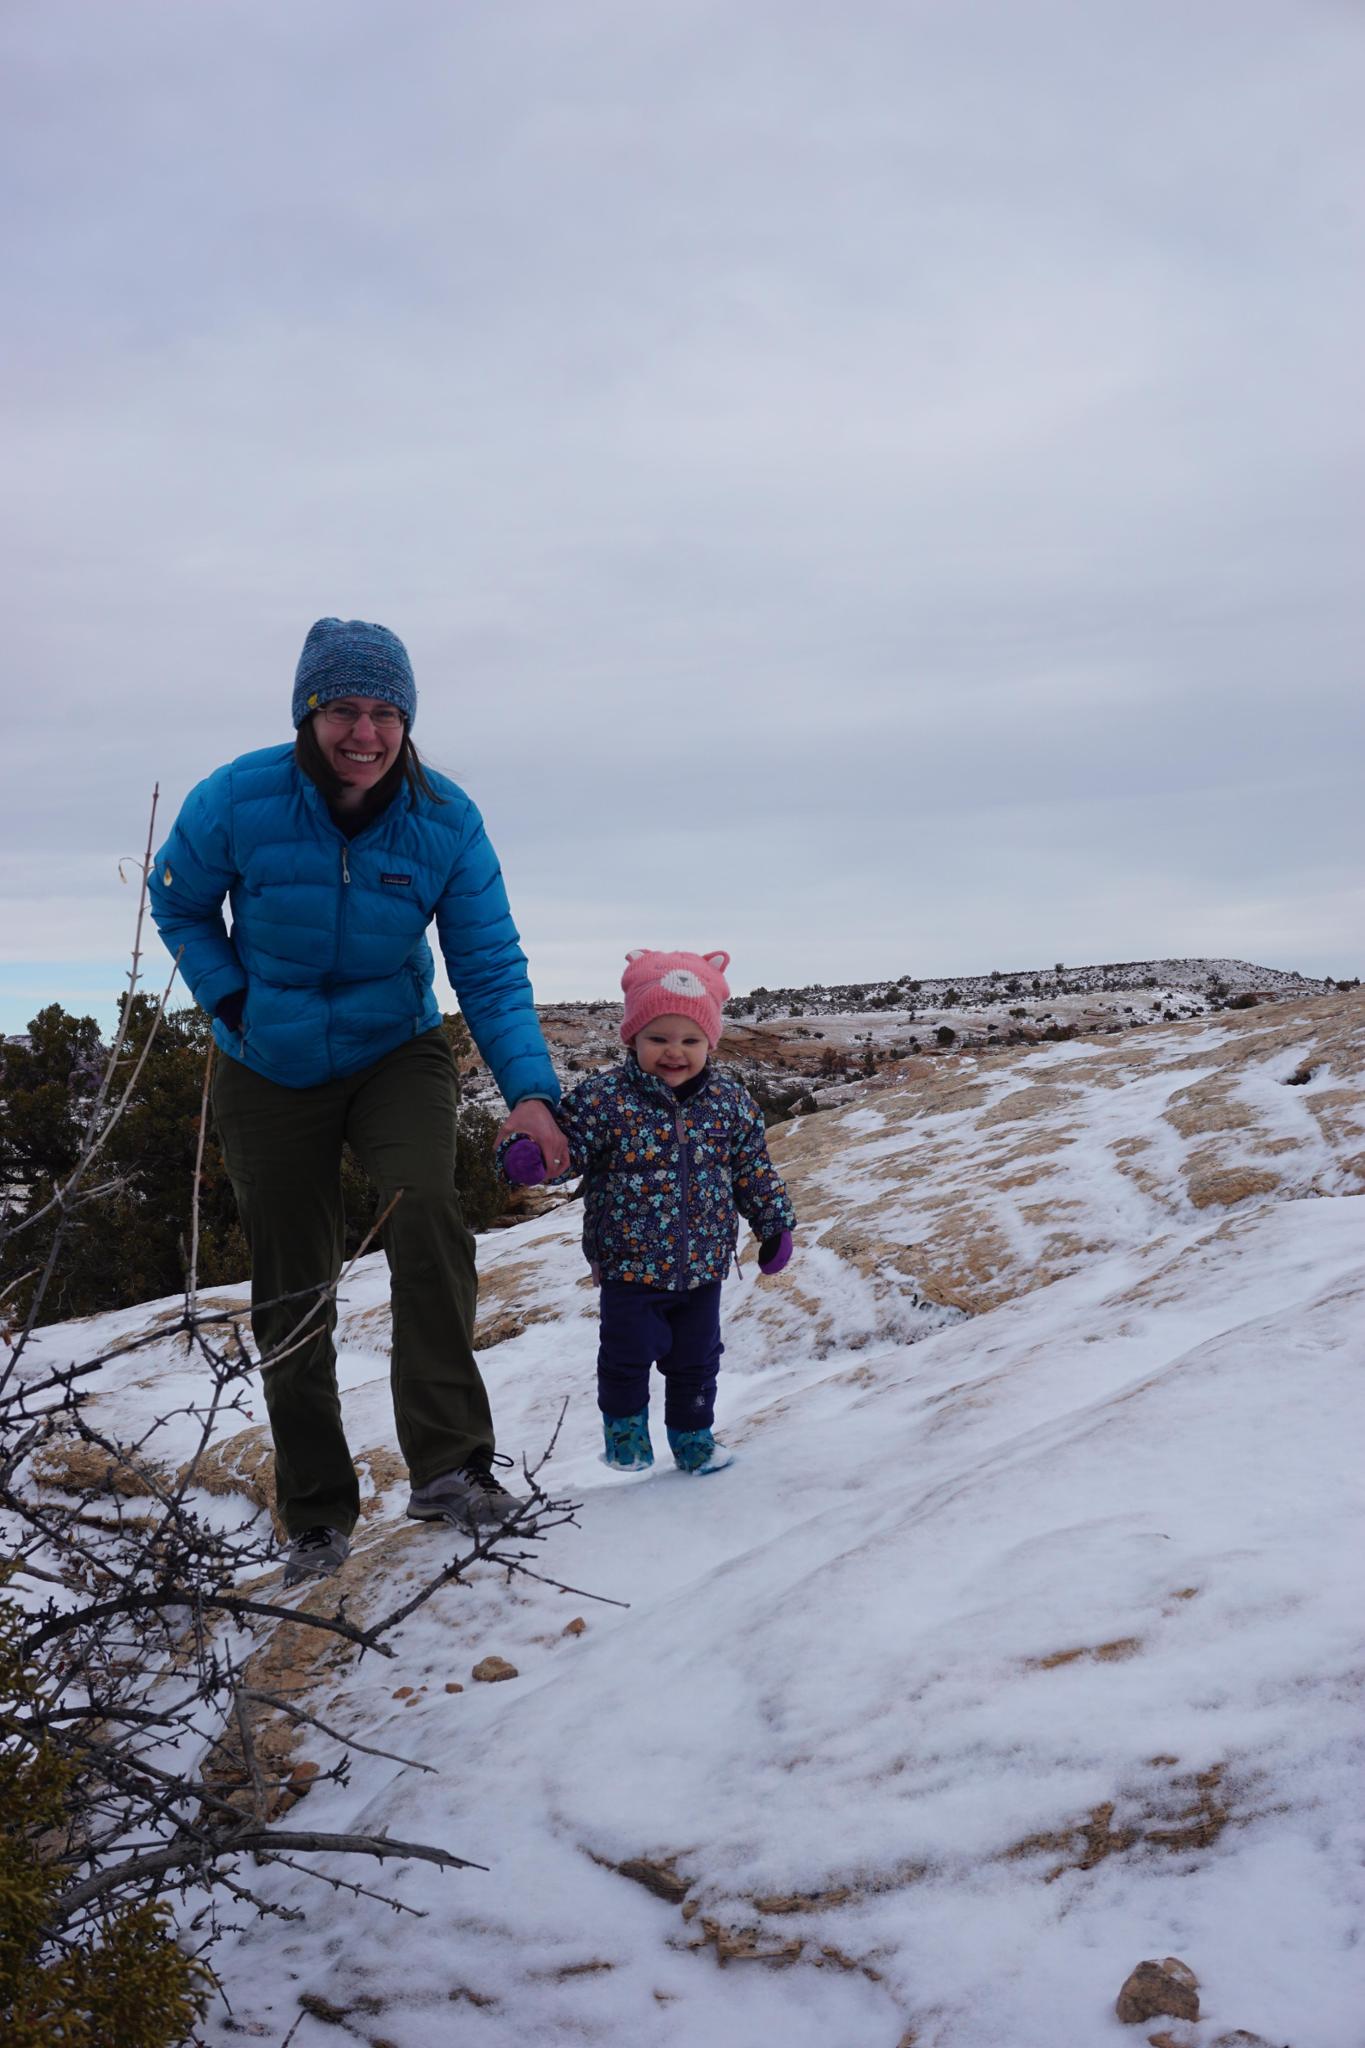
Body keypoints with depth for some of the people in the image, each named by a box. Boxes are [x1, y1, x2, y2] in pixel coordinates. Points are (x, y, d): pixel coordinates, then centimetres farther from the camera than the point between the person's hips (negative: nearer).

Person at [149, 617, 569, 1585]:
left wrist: (530, 1087, -24)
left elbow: (492, 969, -11)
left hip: (397, 1053, 0)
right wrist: (232, 1002, -9)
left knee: (426, 1207, -29)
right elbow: (178, 903, 2)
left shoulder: (446, 820, -16)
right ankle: (318, 1513, 21)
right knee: (292, 1295, 5)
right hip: (270, 1072, 1)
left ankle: (450, 1463, -22)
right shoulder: (238, 800, -18)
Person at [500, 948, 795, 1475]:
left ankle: (693, 1436, 34)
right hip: (630, 1265, -3)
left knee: (696, 1359, 15)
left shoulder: (730, 1103, -3)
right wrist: (527, 1155, -37)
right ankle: (624, 1425, 30)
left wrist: (774, 1225, 11)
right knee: (627, 1353, 5)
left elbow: (754, 1169, 7)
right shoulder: (605, 1098, -14)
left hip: (702, 1265, 3)